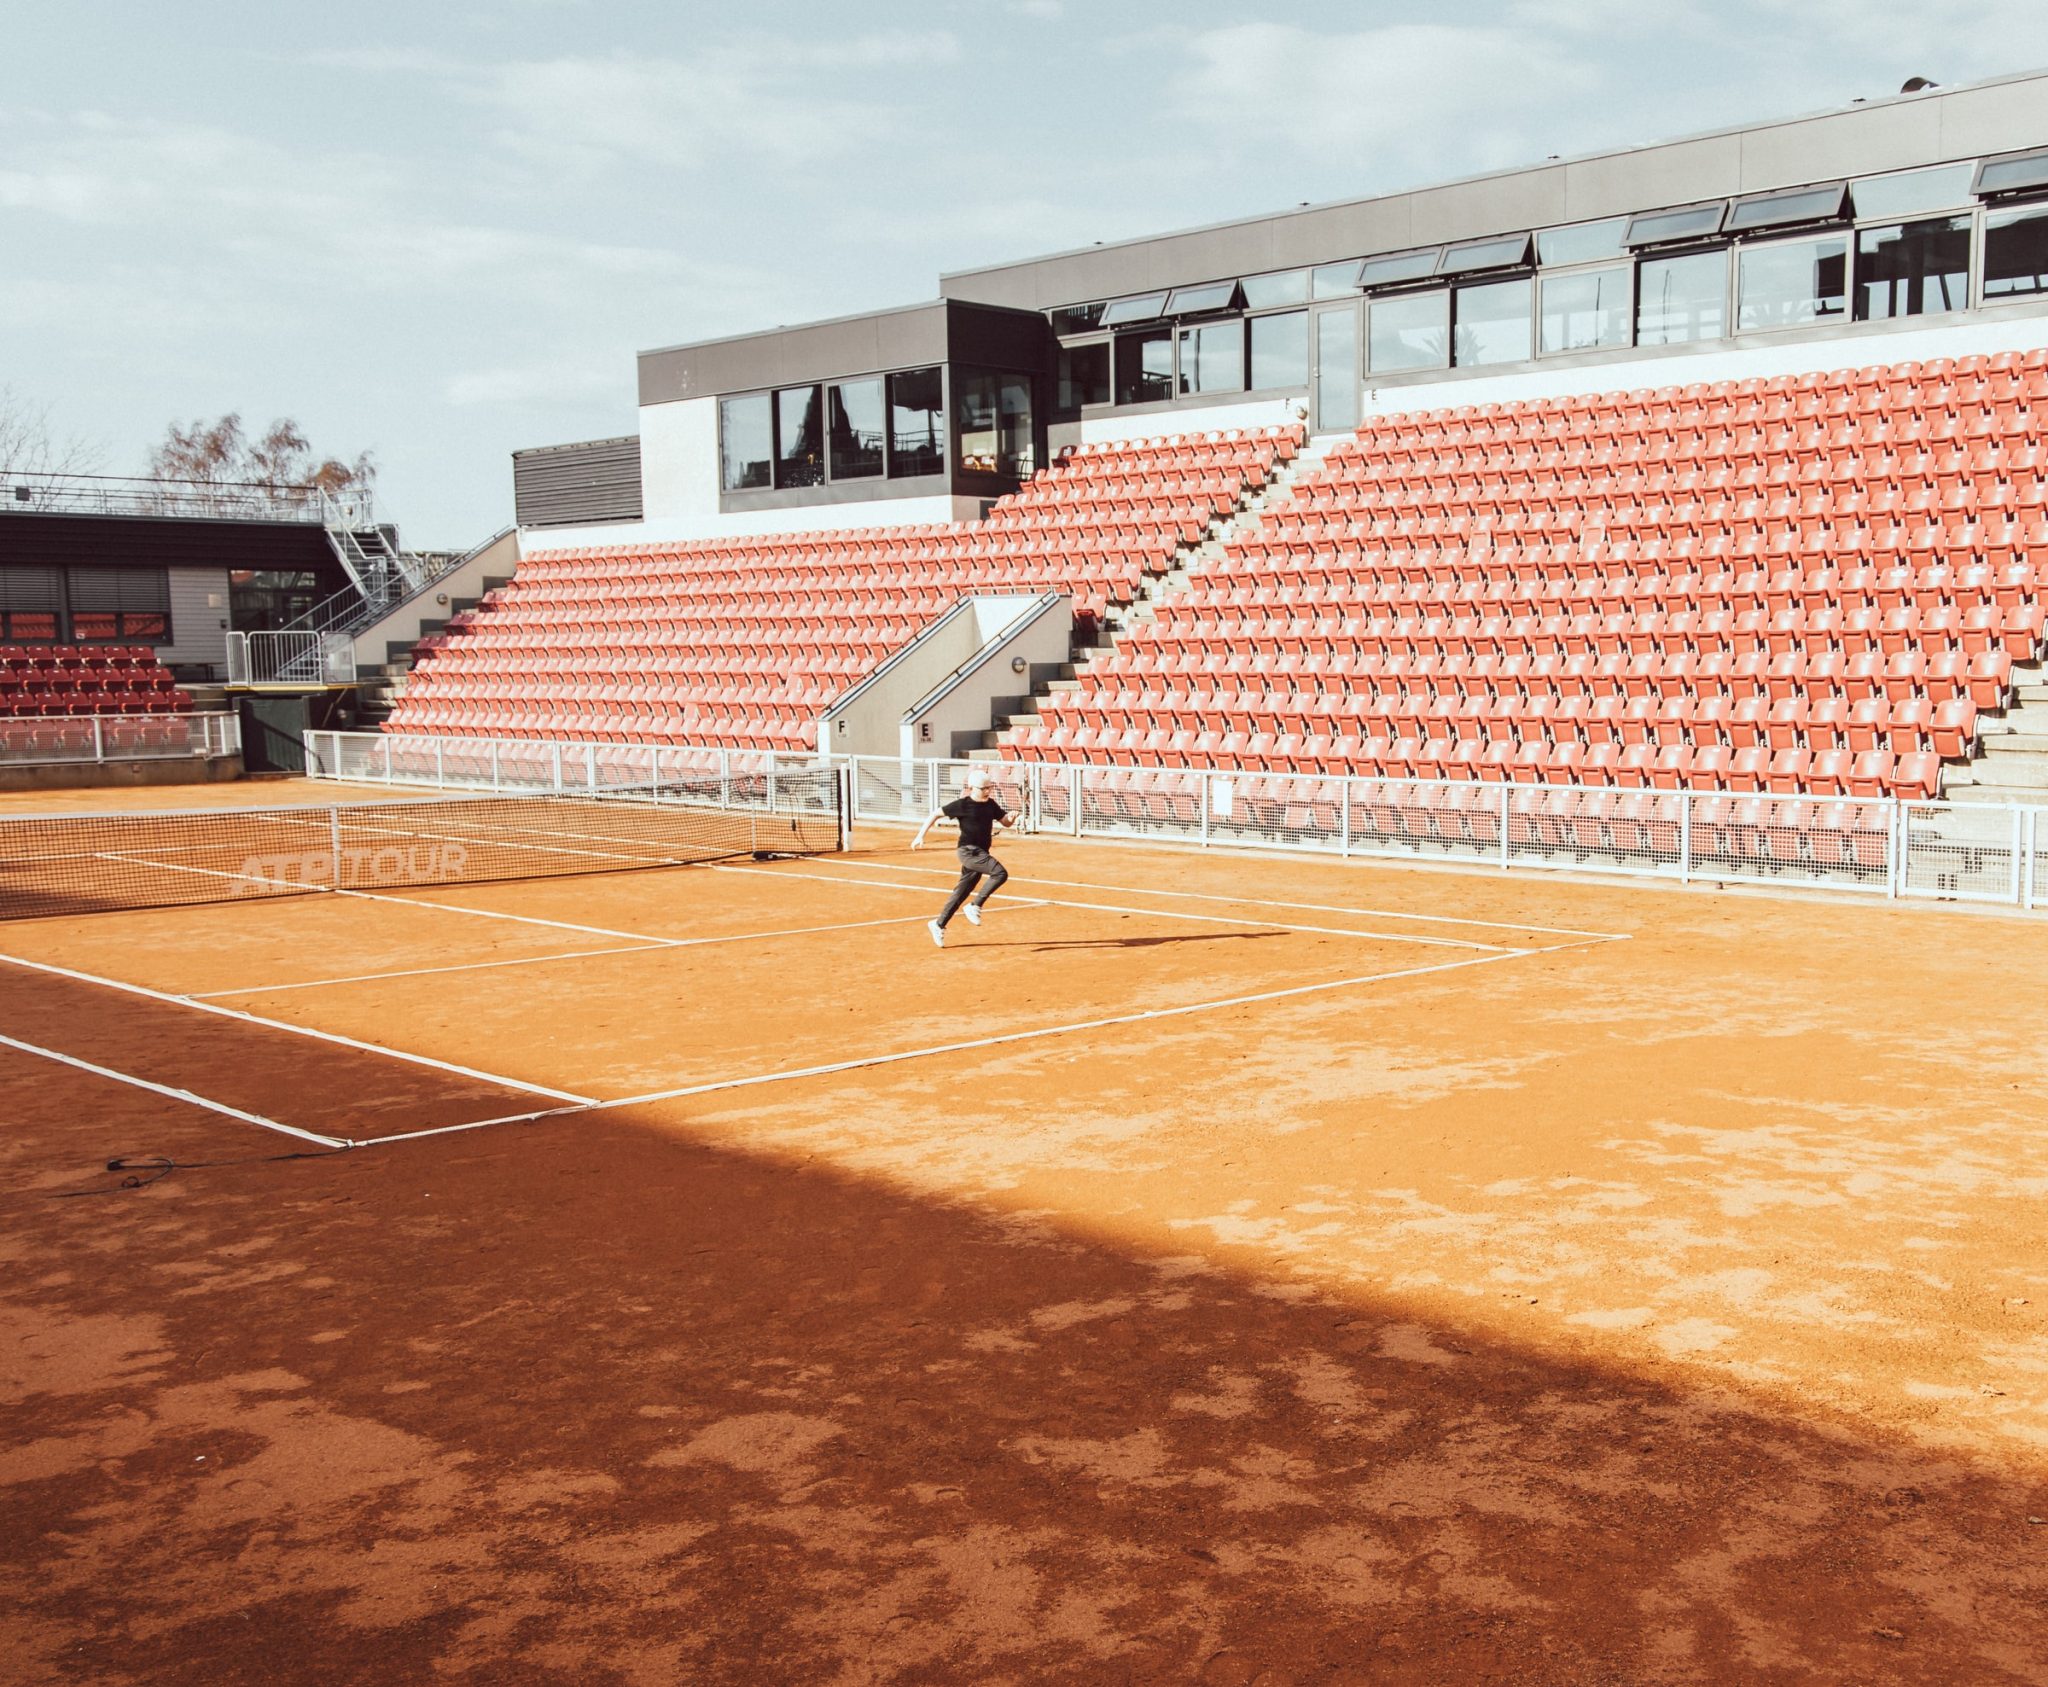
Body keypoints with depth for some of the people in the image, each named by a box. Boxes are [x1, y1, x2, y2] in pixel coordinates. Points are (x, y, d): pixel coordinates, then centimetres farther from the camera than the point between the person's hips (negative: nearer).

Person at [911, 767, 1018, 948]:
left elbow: (1006, 822, 16)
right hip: (968, 850, -7)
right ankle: (975, 907, -13)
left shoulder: (990, 804, 8)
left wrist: (1011, 817, -8)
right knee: (1000, 873, -23)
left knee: (962, 891, 12)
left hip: (981, 853, 7)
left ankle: (938, 925, 23)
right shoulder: (962, 805, -10)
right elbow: (936, 814, -4)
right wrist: (921, 834, -9)